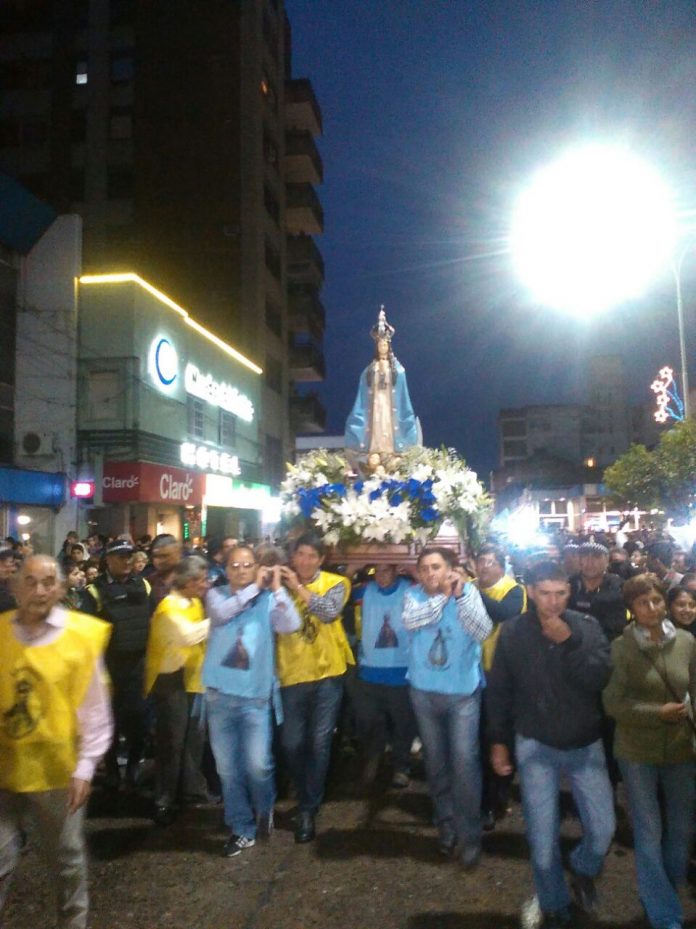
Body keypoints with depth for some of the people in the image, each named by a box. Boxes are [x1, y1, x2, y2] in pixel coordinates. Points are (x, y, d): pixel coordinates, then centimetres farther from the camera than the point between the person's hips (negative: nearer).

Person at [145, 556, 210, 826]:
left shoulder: (194, 603, 10)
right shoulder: (169, 606, -19)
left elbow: (199, 634, 8)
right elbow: (188, 635, -33)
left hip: (191, 677, 8)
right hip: (170, 680, -8)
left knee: (194, 735, 14)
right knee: (172, 740, -3)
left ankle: (191, 788, 28)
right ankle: (163, 801, 9)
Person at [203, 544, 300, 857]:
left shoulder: (269, 599, 1)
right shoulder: (217, 594, 4)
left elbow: (291, 625, -15)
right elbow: (221, 613, -18)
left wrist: (276, 588, -19)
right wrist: (254, 588, -16)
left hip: (255, 696, -2)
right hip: (219, 694, 2)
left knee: (257, 765, -5)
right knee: (228, 768, 8)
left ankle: (264, 809, 27)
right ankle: (242, 829, 25)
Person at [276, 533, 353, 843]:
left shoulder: (335, 583, -1)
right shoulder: (282, 584, 4)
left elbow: (330, 611, -22)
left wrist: (299, 588, -23)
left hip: (327, 673, -2)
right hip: (292, 674, 2)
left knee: (319, 743, 2)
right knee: (292, 744, 8)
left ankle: (309, 809, 16)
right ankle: (306, 799, 33)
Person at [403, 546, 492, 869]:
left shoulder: (468, 591, -8)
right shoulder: (414, 595, -4)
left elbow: (483, 632, -20)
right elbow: (410, 621, -24)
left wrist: (460, 595, -27)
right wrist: (443, 595, -24)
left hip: (463, 691, -3)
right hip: (424, 692, 3)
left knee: (464, 761, -6)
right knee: (435, 761, 15)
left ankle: (469, 835, 10)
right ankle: (446, 823, 34)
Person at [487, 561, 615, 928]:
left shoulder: (587, 627, -7)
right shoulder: (512, 631, -8)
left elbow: (600, 679, -17)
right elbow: (499, 690, 0)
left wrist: (569, 642, -26)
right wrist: (498, 741, 1)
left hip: (585, 744, 1)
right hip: (535, 746, -1)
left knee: (602, 826, 4)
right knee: (542, 836, 3)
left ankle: (583, 870, 38)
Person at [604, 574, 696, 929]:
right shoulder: (621, 647, -13)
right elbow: (613, 703, -12)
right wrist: (658, 713, -22)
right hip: (637, 752, -3)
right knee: (649, 834, 6)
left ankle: (666, 894, 44)